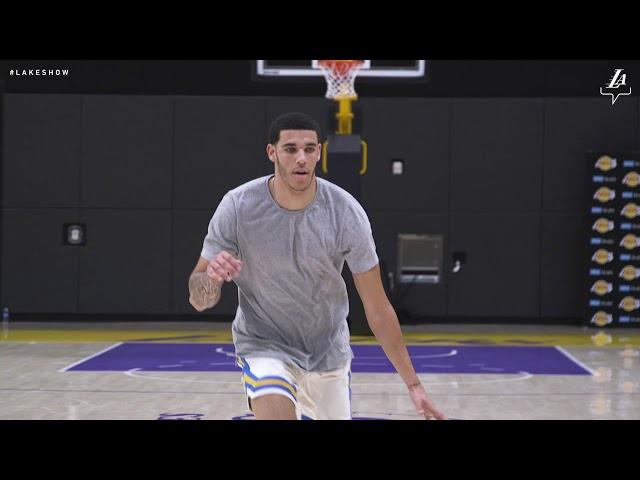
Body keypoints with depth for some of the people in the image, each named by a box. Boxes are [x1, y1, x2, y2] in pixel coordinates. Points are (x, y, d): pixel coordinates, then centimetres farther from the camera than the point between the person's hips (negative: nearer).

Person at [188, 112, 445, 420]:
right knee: (276, 414, -29)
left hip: (329, 353, 3)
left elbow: (377, 309, -10)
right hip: (264, 347, -2)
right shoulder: (237, 207, -18)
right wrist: (210, 277, -38)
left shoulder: (346, 213, -17)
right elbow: (198, 300, -13)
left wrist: (413, 384, -11)